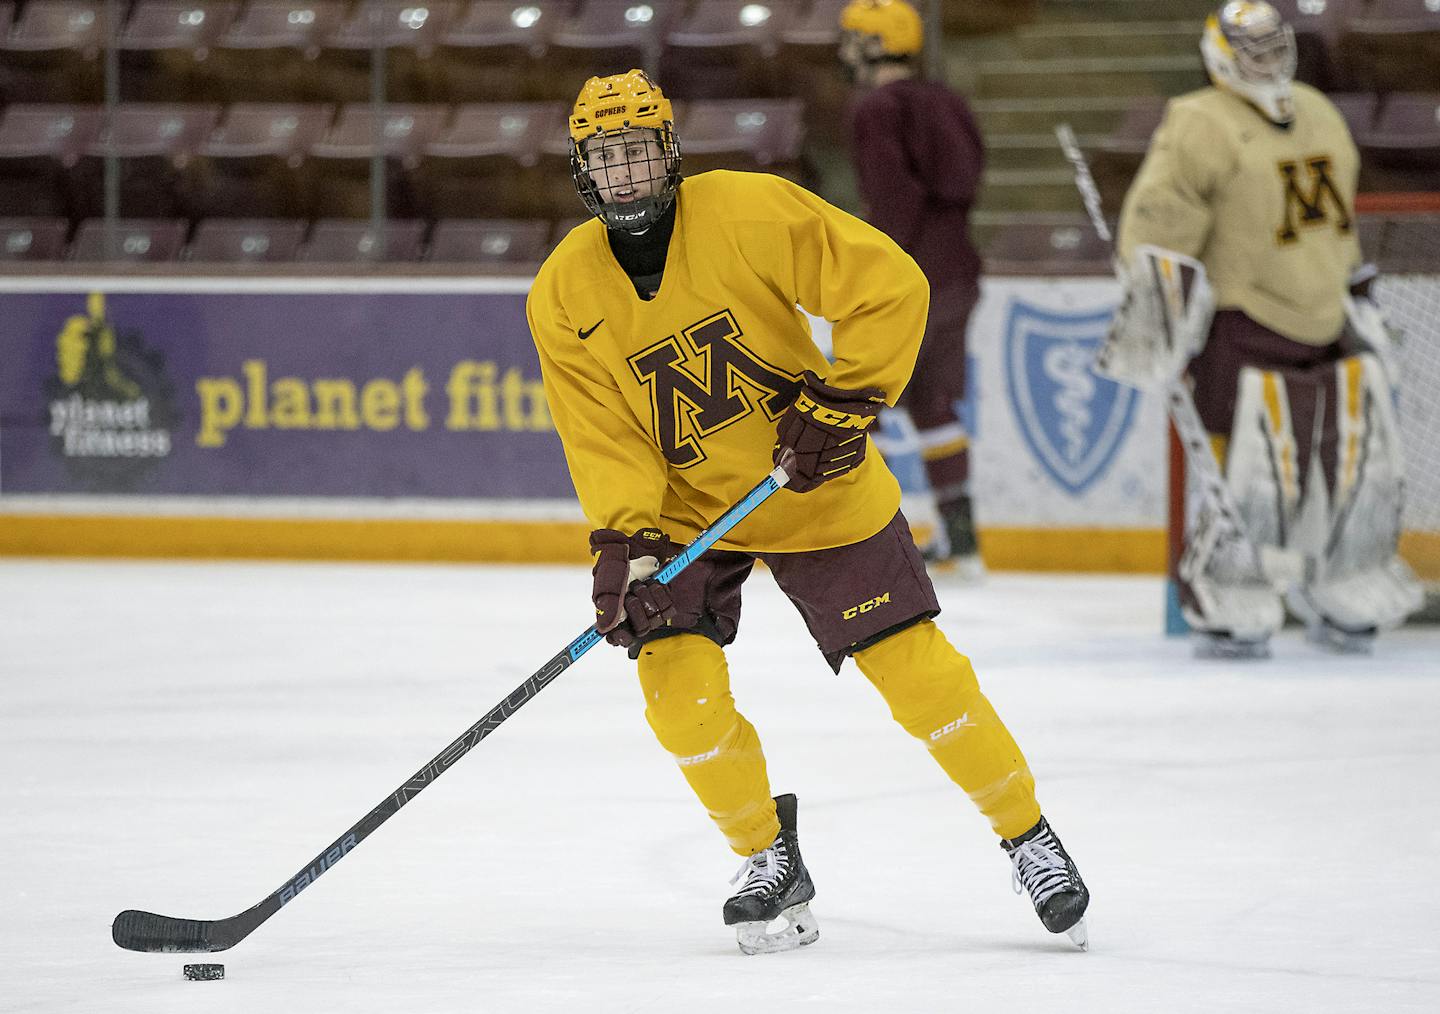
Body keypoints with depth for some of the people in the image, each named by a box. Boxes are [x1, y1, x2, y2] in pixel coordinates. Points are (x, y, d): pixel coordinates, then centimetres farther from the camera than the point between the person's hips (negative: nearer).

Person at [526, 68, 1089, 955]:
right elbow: (604, 437, -10)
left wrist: (843, 401, -21)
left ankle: (1028, 835, 15)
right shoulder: (564, 298, -10)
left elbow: (889, 284, -17)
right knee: (678, 683, -14)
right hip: (685, 508, 2)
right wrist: (627, 543, -23)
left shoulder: (752, 212, -19)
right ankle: (770, 862, 8)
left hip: (819, 490, -2)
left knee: (917, 670, -4)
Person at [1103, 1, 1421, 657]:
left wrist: (1357, 297, 27)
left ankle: (1342, 605, 19)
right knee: (1251, 474, -12)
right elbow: (1159, 220, -15)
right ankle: (1228, 618, 0)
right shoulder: (1200, 128, -8)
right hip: (1241, 326, -7)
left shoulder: (1319, 116, 16)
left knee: (1359, 461, 5)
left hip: (1327, 326, 7)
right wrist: (1152, 310, -22)